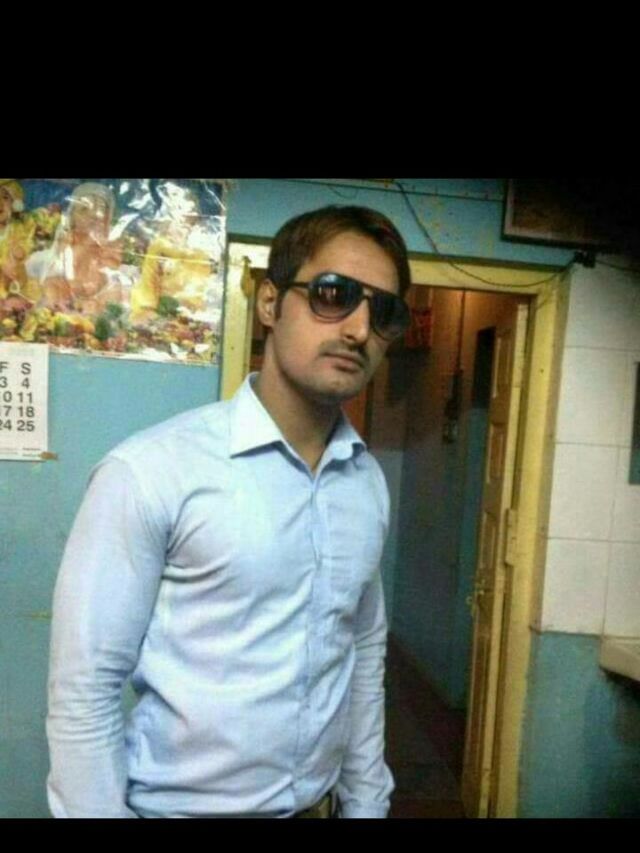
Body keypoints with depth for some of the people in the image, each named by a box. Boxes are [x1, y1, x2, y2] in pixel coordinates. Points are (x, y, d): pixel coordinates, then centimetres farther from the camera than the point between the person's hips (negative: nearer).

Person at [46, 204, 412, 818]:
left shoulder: (370, 484, -3)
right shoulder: (150, 472, -21)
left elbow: (366, 657, 5)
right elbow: (83, 691, -17)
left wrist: (365, 802, 9)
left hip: (318, 803, 5)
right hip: (179, 805, -4)